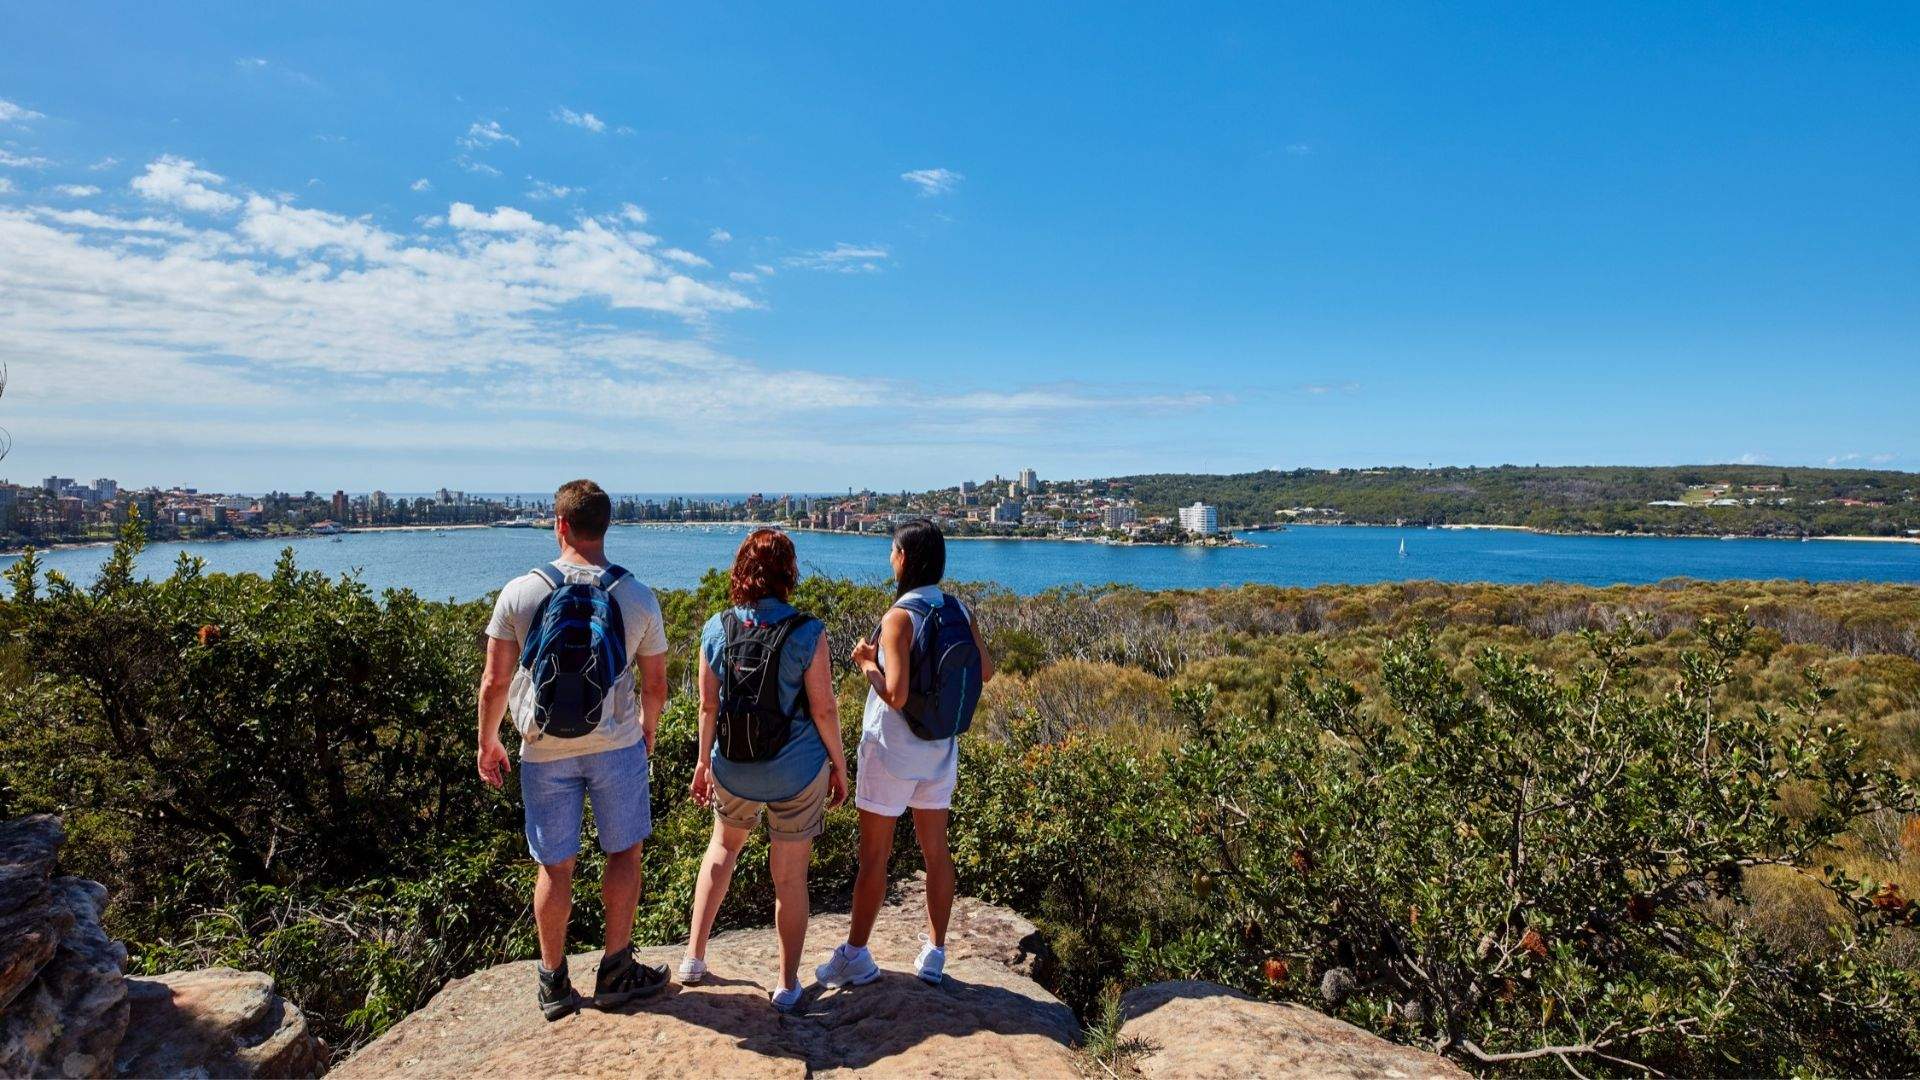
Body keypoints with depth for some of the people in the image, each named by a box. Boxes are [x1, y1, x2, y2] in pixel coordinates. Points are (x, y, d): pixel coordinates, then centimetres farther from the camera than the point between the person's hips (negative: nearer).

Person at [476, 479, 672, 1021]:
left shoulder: (520, 593, -9)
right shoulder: (638, 598, -7)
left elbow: (495, 681, -5)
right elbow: (655, 683, 0)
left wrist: (487, 741, 10)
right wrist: (647, 729, 19)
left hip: (545, 752, 1)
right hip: (616, 744, -1)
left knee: (555, 867, 13)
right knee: (624, 854, 15)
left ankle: (554, 984, 28)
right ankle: (615, 972, 24)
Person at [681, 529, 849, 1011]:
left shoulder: (716, 629, -6)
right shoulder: (807, 633, -17)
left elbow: (708, 705, 0)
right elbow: (824, 709, -13)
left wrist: (703, 761, 13)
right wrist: (839, 765, 0)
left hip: (732, 769, 3)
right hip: (796, 772, -3)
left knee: (723, 846, 29)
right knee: (790, 877, 11)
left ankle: (694, 956, 33)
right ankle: (788, 984, 25)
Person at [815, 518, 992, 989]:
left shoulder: (900, 617, -21)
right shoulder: (960, 611, -2)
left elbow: (896, 695, -26)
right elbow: (985, 672, 8)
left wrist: (867, 664, -9)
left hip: (891, 750, -6)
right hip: (940, 748, 6)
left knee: (874, 855, 8)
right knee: (936, 849, 15)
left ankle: (855, 956, 22)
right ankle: (934, 953, 25)